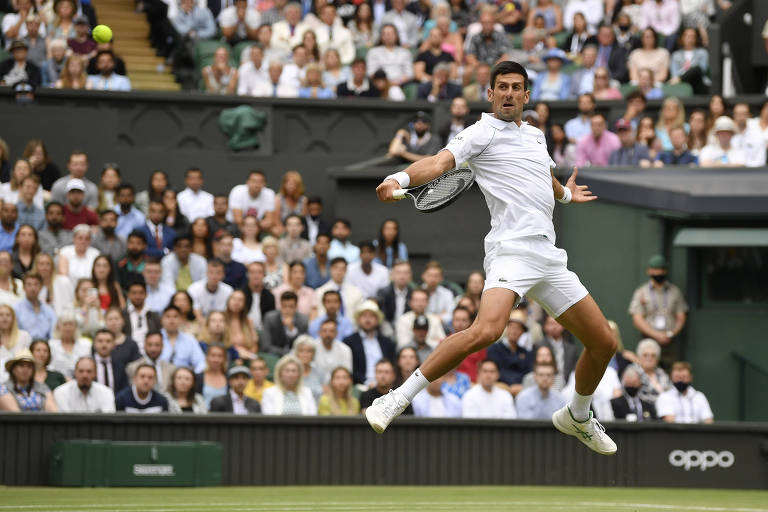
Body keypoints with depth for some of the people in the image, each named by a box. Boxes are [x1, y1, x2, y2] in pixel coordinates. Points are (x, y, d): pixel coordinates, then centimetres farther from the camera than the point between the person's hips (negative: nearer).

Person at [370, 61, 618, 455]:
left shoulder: (535, 136, 22)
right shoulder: (484, 131, 0)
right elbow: (442, 161, -18)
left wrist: (565, 193, 62)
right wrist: (401, 178, -36)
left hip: (549, 257, 8)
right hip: (512, 249, -8)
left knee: (603, 343, 10)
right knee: (485, 331, -33)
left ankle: (577, 418, 37)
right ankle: (397, 399, -26)